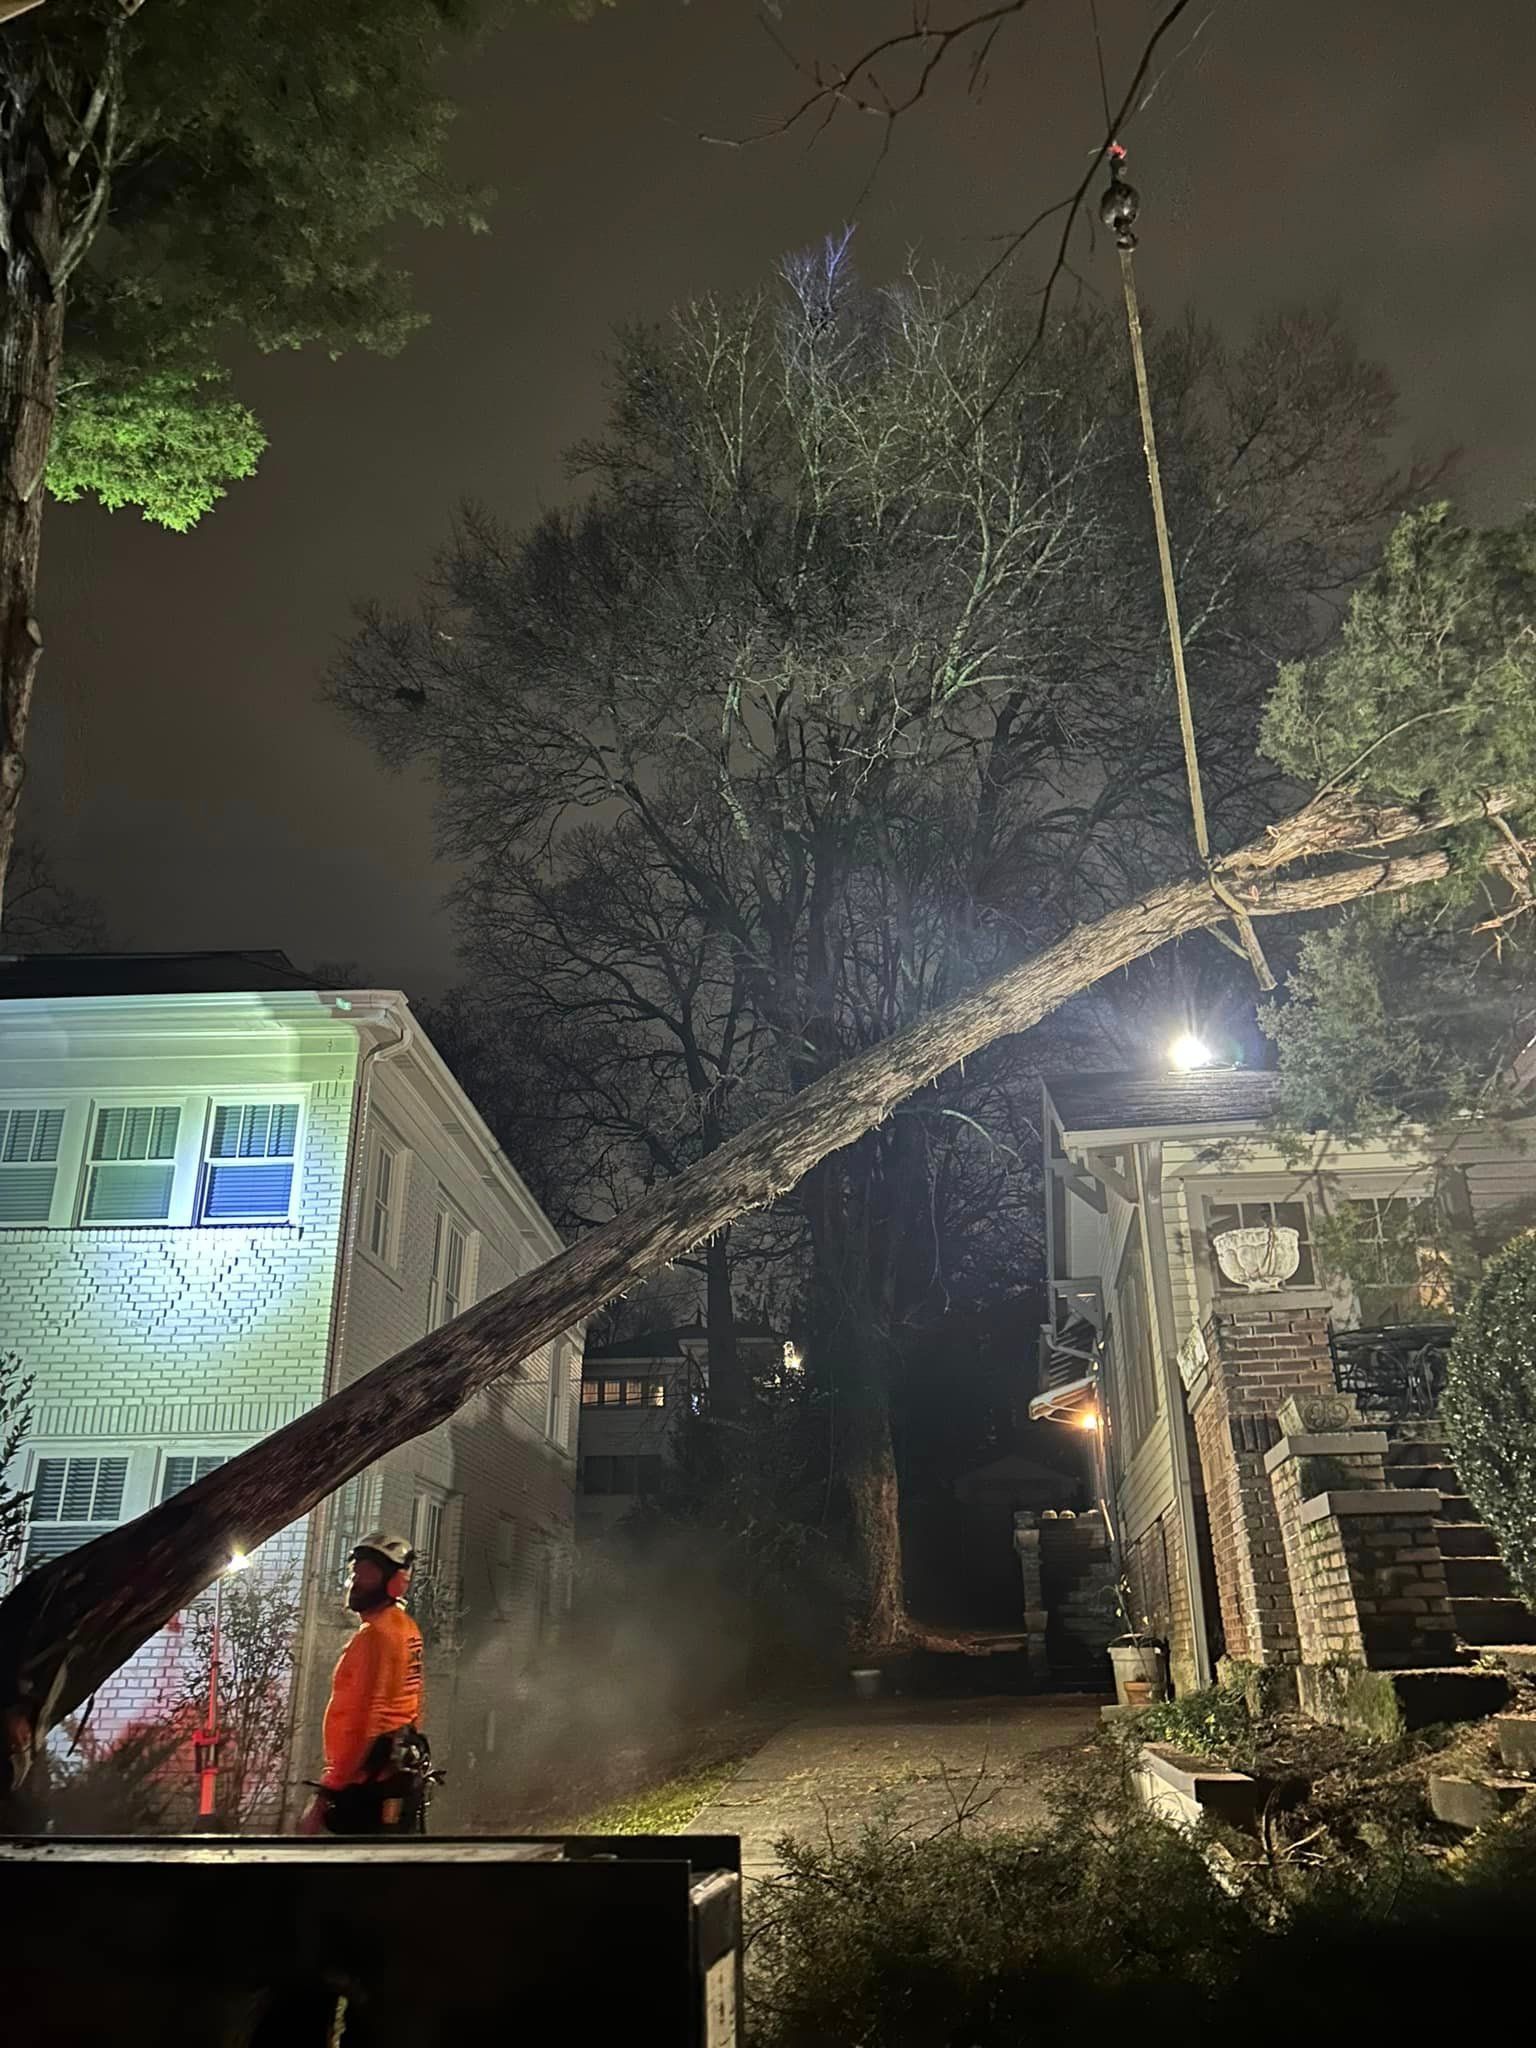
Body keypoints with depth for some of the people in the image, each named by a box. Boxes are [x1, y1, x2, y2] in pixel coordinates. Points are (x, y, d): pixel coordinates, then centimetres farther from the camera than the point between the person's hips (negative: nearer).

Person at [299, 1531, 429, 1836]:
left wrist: (325, 1796, -20)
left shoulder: (377, 1634, -15)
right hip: (401, 1773, 10)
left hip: (373, 1780, -10)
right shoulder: (405, 1628, 15)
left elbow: (361, 1722, -21)